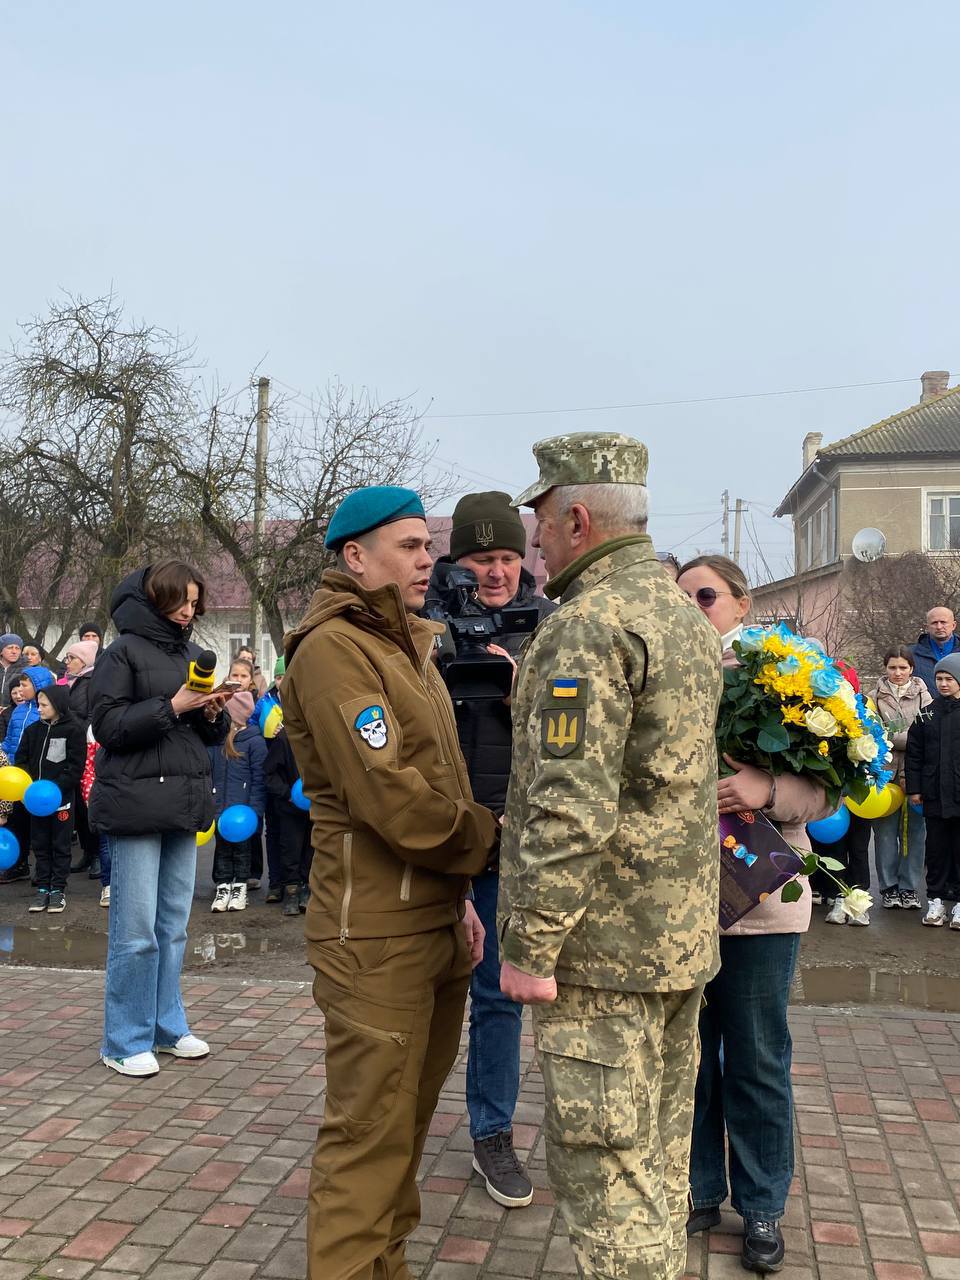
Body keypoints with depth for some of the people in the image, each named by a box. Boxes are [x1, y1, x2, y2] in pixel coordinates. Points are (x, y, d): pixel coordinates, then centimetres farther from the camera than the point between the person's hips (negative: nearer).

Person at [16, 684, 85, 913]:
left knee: (60, 845, 5)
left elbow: (76, 767, -11)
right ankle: (43, 888, 19)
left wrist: (55, 787, -20)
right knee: (40, 844, 10)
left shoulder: (74, 730, -8)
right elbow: (21, 759, 10)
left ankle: (58, 889, 13)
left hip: (62, 797, -5)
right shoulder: (33, 730, 7)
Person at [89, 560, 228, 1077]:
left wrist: (213, 713, -3)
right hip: (136, 804, -6)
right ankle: (124, 1042, 11)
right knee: (136, 929, -2)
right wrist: (172, 706, -17)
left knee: (174, 924, 12)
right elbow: (107, 725, -11)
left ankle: (167, 1025, 25)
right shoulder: (123, 651, -3)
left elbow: (213, 735, 19)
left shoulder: (192, 654, 15)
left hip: (184, 803, 6)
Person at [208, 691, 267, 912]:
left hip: (243, 809, -4)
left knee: (241, 848, 7)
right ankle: (223, 887, 18)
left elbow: (258, 780, -8)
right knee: (222, 848, 9)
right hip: (219, 807, 4)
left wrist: (254, 810, -12)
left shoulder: (254, 741, -7)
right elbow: (208, 771, 12)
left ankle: (240, 888, 19)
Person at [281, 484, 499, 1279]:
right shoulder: (334, 647, -14)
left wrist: (459, 896, 15)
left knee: (408, 1117, 19)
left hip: (434, 920, 9)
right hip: (376, 935, -9)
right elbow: (389, 796, -22)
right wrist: (492, 842, -10)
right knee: (371, 1131, 1)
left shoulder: (408, 646, 17)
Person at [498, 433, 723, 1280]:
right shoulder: (688, 616, 13)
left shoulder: (590, 626, -18)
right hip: (683, 933, 10)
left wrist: (529, 945, -18)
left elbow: (570, 808, -24)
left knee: (601, 1158, 2)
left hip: (605, 947, -10)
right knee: (660, 1151, 20)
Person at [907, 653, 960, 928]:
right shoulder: (927, 714, 7)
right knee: (937, 849, 9)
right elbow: (914, 754, 8)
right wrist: (914, 788, 4)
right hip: (934, 795, 3)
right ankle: (935, 899, 19)